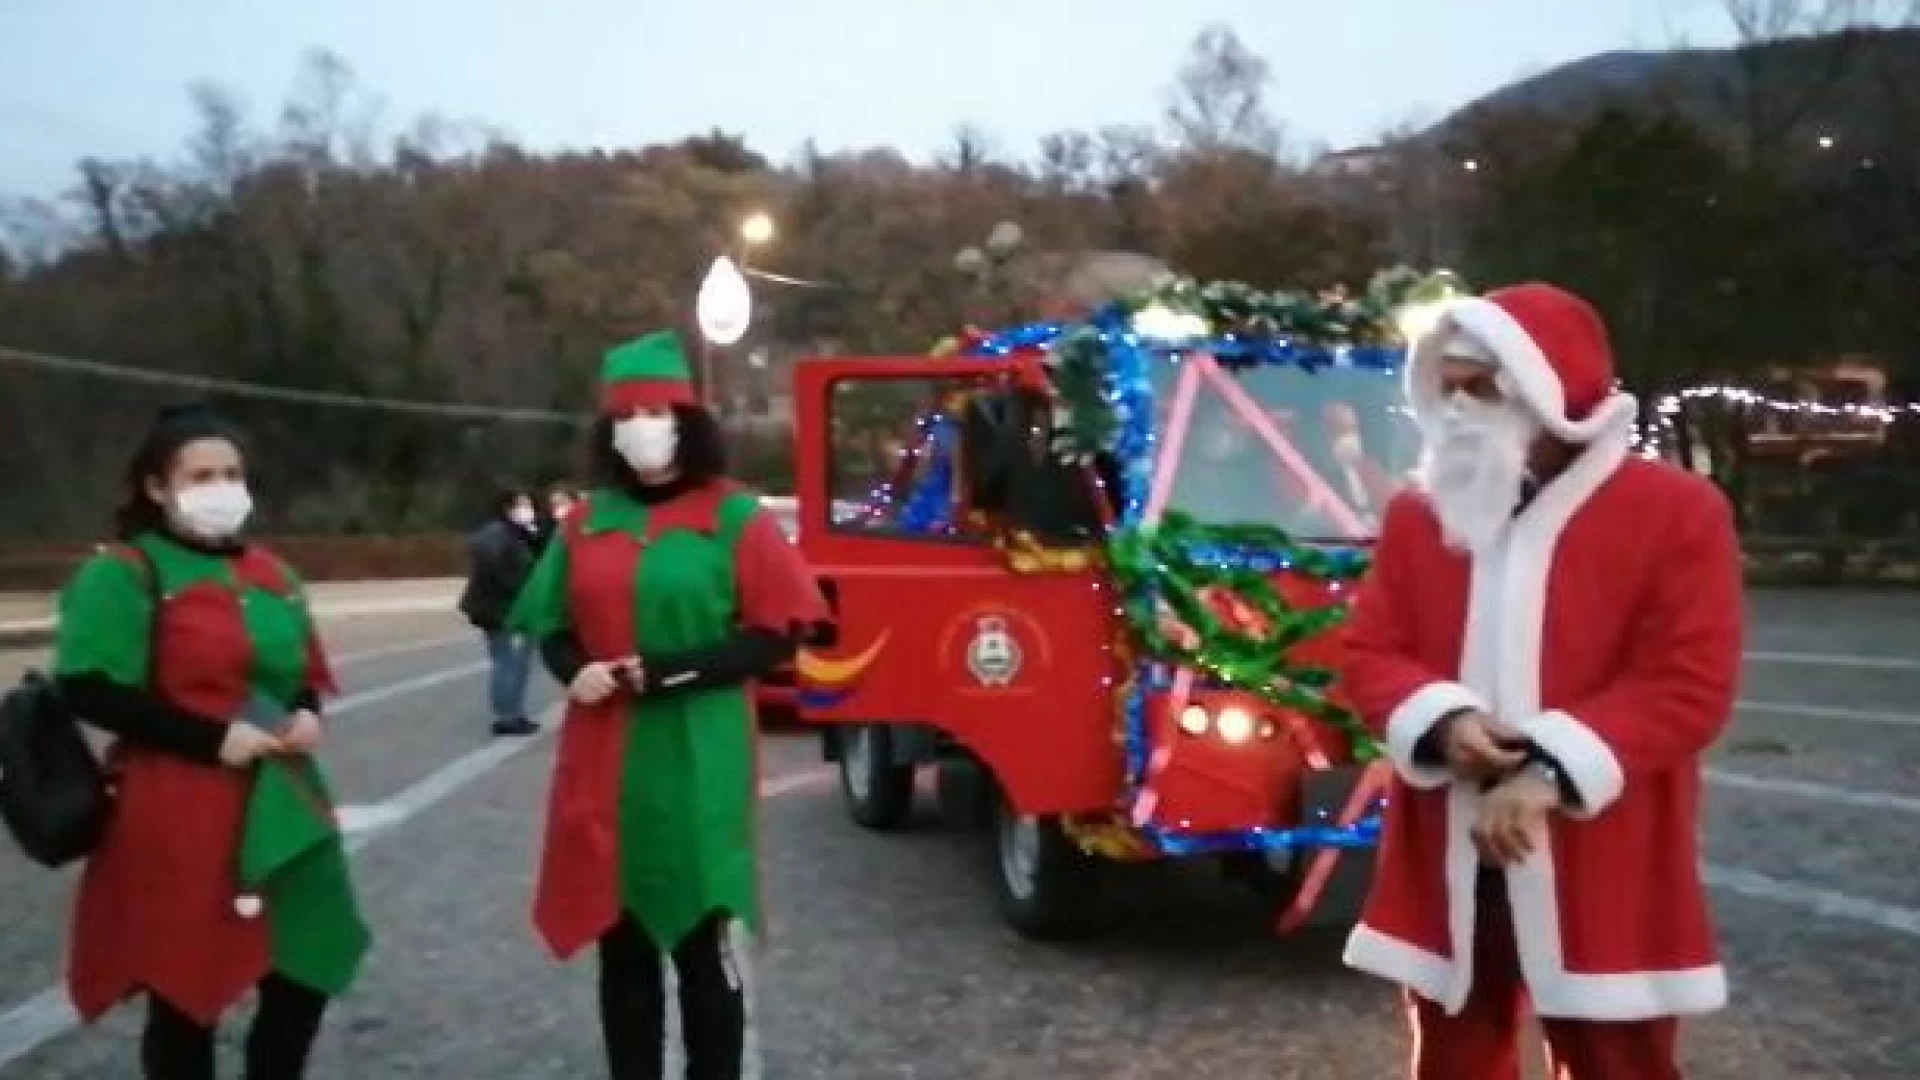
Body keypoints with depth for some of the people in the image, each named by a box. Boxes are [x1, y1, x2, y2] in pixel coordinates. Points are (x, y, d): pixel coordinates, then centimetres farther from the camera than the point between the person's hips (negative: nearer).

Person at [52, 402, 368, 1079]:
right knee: (186, 998, 6)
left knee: (305, 977, 11)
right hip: (177, 820, -6)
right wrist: (213, 739, -20)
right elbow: (89, 689, -17)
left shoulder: (269, 573, 13)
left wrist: (307, 717, 1)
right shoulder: (124, 573, -8)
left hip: (280, 809, 6)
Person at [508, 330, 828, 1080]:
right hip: (604, 760, 4)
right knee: (622, 943, 12)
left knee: (702, 942, 3)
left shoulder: (734, 518, -3)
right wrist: (574, 670, -8)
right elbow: (553, 625, 14)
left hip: (696, 760, -4)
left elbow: (775, 635, -7)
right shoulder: (586, 523, 9)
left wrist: (669, 674, -16)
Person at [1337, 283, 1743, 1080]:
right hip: (1447, 859, 4)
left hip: (1602, 867, -3)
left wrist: (1552, 774, -21)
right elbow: (1368, 653, 5)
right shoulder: (1416, 517, 7)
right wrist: (1441, 721, -16)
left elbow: (1691, 685, -12)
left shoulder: (1678, 512, -6)